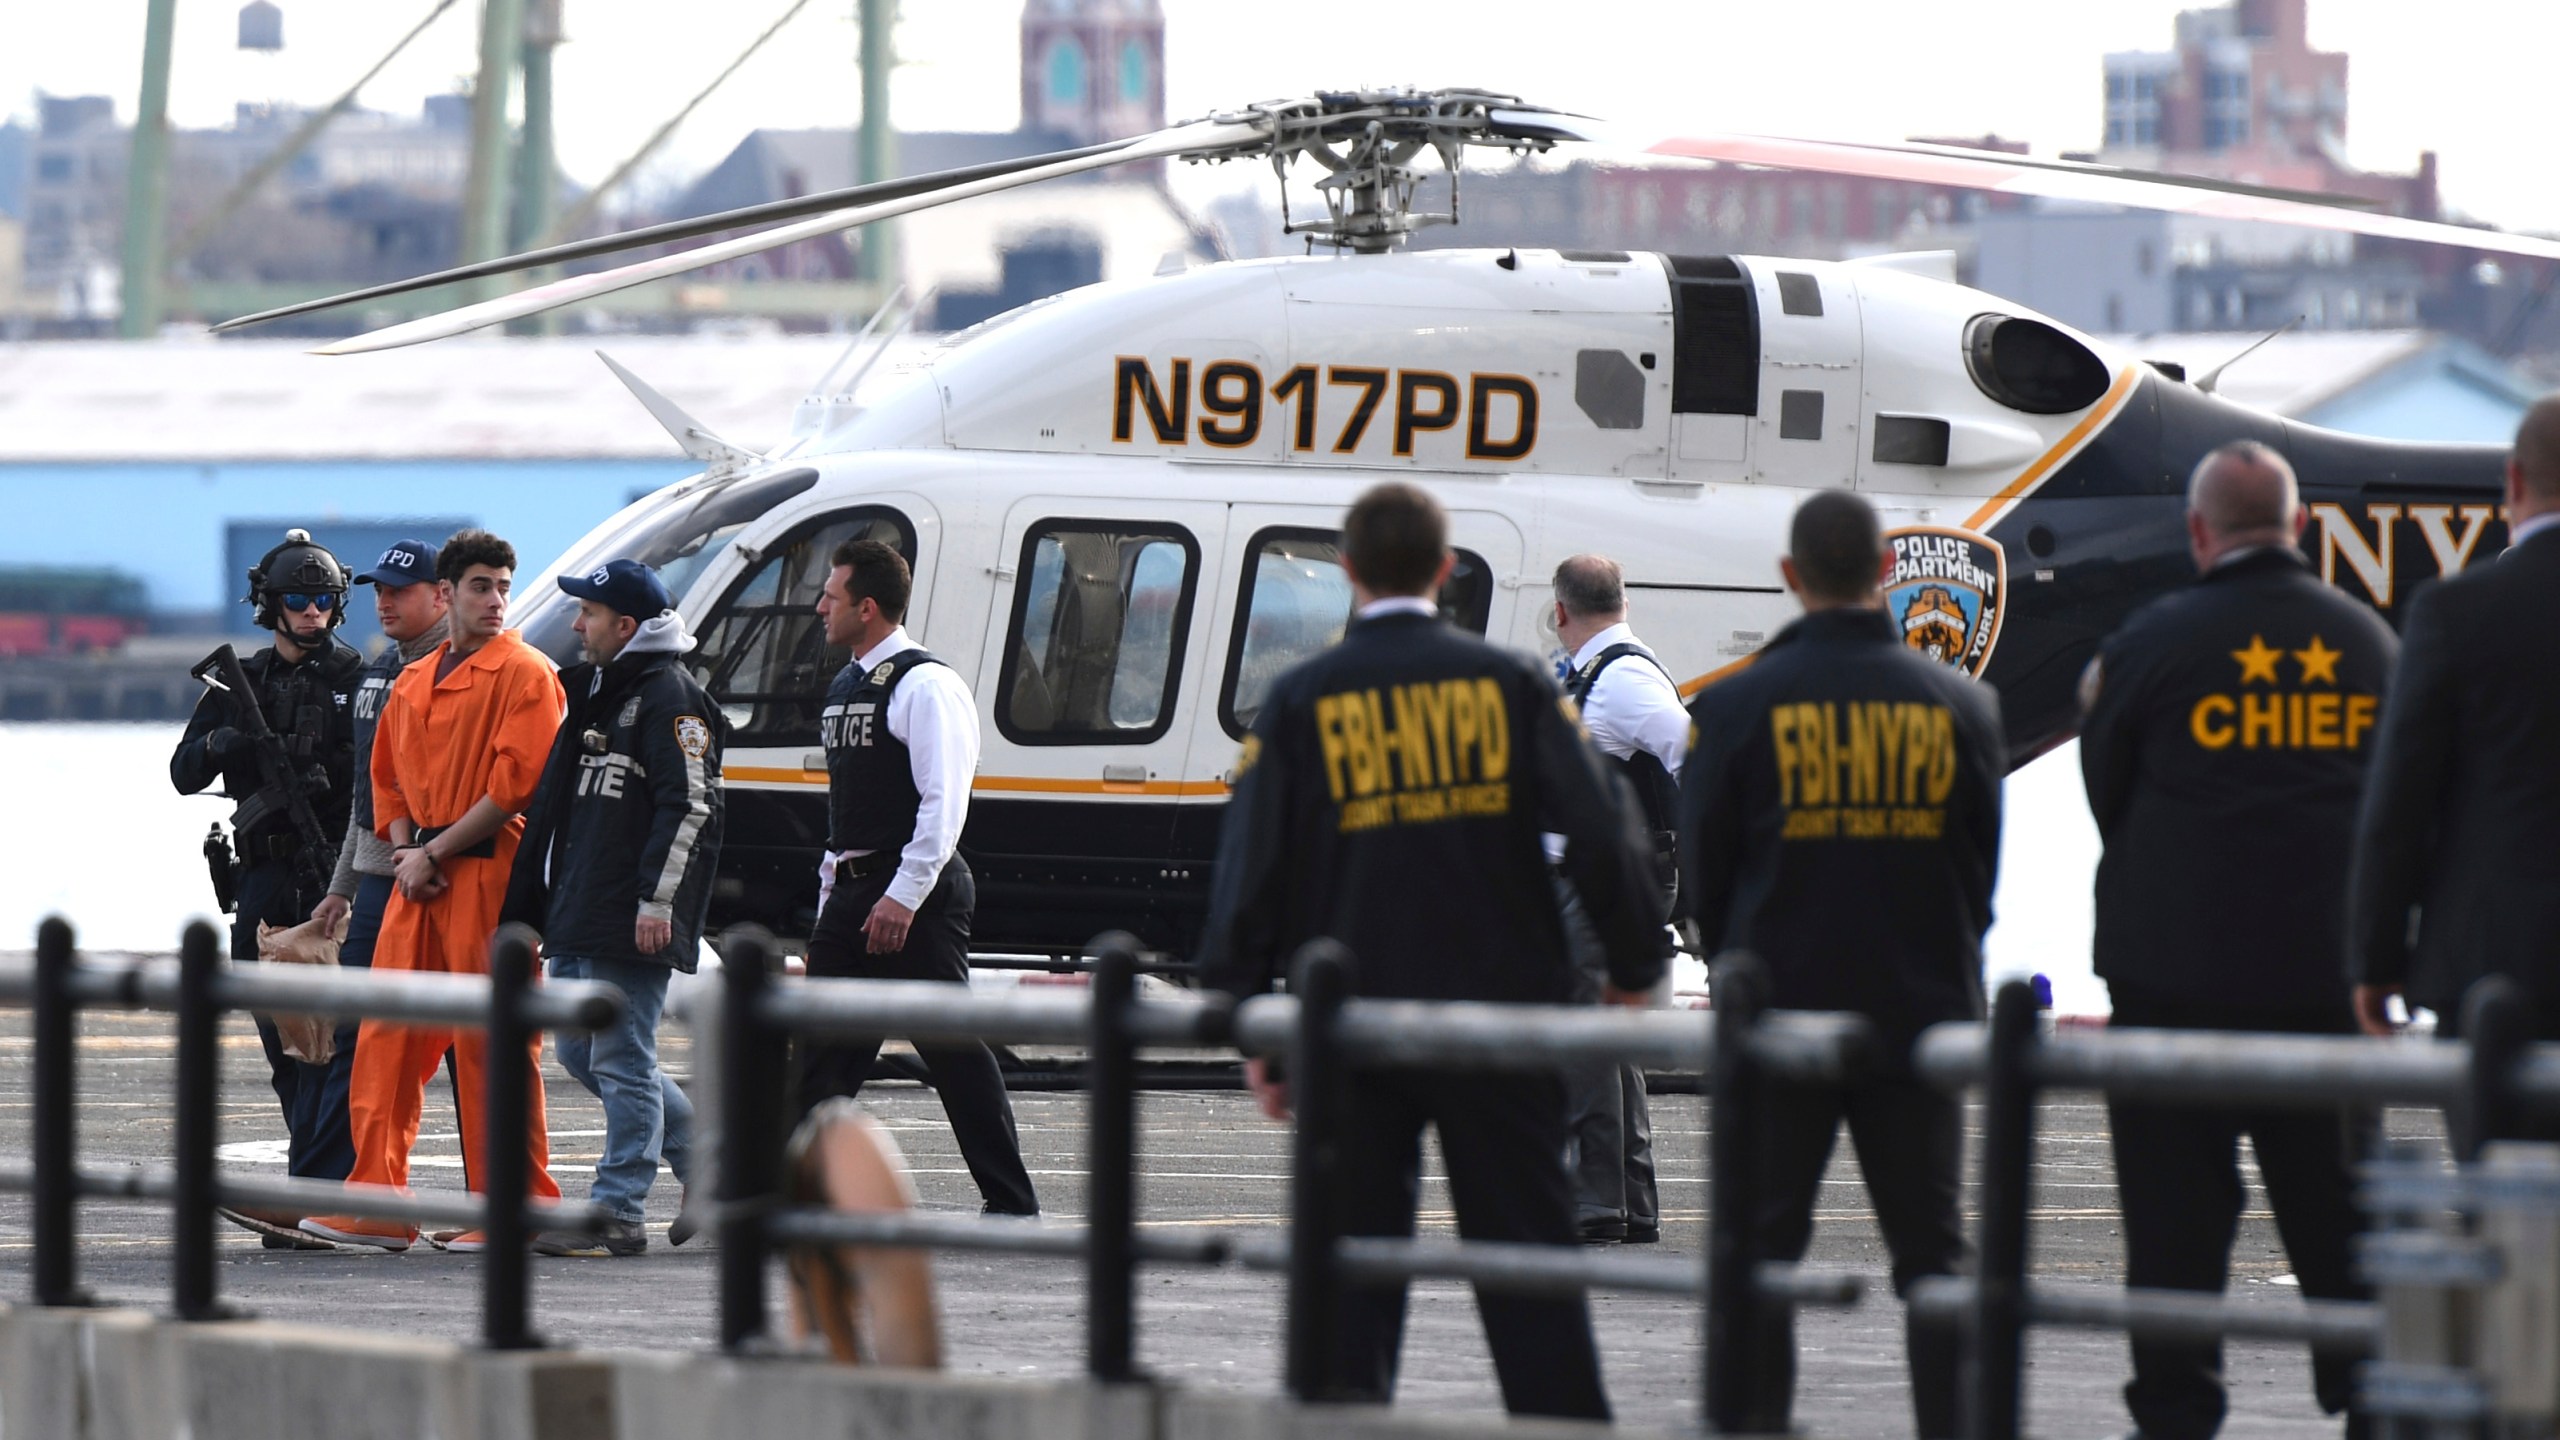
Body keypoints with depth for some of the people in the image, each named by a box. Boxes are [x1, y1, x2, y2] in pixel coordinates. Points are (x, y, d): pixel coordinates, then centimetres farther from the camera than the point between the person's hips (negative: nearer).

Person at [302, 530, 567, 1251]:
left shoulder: (525, 674, -4)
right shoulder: (413, 682, 18)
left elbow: (515, 784, -12)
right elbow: (389, 777, 22)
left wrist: (435, 852, -12)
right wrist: (405, 852, 3)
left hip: (487, 874, -7)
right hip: (418, 875, 7)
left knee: (491, 1044, -6)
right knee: (386, 1035, 4)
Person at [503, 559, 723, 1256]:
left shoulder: (670, 699, -11)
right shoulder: (596, 692, 20)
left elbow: (690, 807, -17)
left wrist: (657, 901, -21)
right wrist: (540, 900, 25)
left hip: (630, 923, -10)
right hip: (577, 917, 10)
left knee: (621, 1062, -7)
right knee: (583, 1054, 13)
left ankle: (618, 1212, -3)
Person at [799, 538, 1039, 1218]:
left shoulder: (925, 685, -11)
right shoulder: (845, 687, 17)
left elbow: (943, 801, -18)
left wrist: (903, 896, -23)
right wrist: (831, 902, 19)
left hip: (915, 893, -9)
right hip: (854, 892, 9)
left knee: (956, 1053, -6)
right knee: (824, 1052, 4)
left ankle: (1012, 1205, -1)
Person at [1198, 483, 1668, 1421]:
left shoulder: (1301, 701, 0)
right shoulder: (1508, 684, 0)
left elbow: (1251, 874, -1)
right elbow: (1601, 837, -3)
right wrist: (1634, 967, 8)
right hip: (1501, 1010, 0)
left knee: (1353, 1254, 5)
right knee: (1525, 1243, 4)